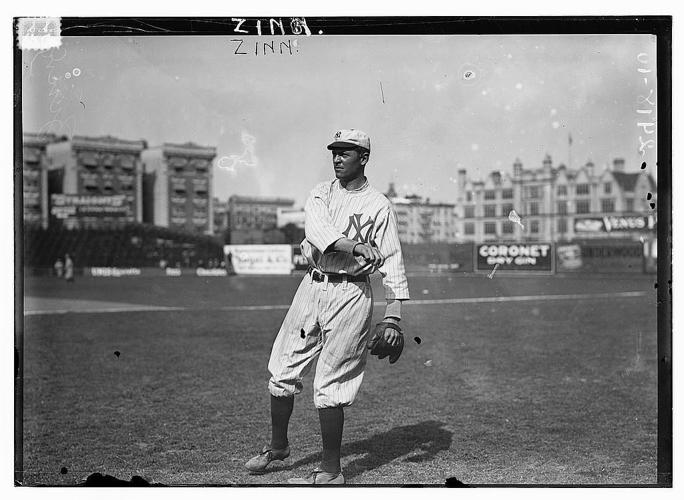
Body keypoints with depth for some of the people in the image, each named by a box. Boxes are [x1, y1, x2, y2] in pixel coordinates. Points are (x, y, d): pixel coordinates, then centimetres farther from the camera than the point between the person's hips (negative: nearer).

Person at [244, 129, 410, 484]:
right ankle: (277, 446, 31)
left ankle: (331, 471, 8)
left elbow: (392, 265, -8)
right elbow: (317, 231, -11)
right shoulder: (320, 193, 9)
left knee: (329, 387, -5)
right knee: (283, 373, 10)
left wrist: (392, 319, -17)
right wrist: (358, 246, -29)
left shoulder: (378, 206, -4)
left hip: (350, 293, -5)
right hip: (311, 286, 5)